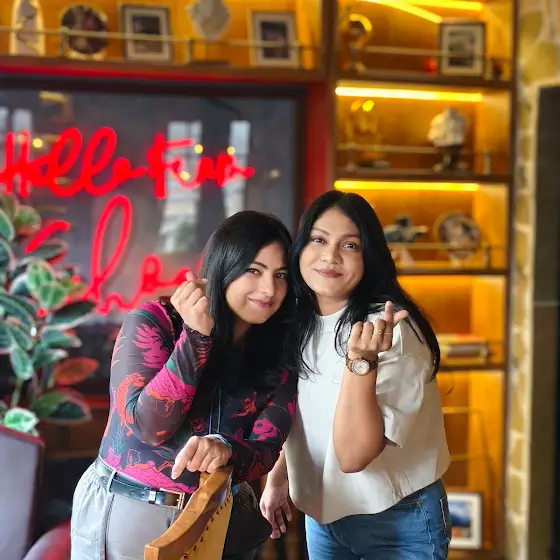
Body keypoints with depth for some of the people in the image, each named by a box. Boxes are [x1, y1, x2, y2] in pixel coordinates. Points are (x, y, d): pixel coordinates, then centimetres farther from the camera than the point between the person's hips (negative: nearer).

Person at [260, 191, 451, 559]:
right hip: (322, 513, 6)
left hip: (398, 523, -6)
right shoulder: (299, 324, -3)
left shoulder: (392, 330, -24)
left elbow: (353, 455, -30)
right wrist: (277, 478, 8)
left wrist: (361, 360, -40)